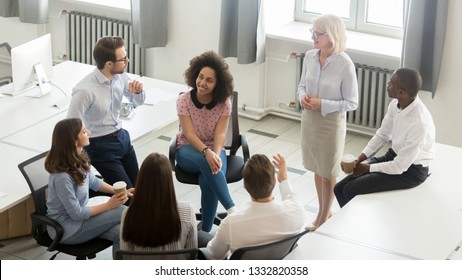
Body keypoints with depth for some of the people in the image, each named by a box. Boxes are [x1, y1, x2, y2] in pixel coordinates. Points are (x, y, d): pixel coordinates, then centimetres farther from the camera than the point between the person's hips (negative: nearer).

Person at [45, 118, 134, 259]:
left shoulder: (78, 158, -4)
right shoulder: (62, 177, -29)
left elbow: (93, 181, 17)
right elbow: (77, 213, -21)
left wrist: (119, 192, 7)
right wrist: (108, 205, -16)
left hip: (80, 215, 8)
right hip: (66, 230, -8)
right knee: (123, 212, -17)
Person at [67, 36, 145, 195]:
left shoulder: (120, 76, -5)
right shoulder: (85, 90, -27)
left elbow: (138, 102, 11)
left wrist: (138, 92, -12)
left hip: (122, 137, 7)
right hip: (101, 146, -7)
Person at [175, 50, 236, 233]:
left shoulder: (224, 103, -8)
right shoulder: (184, 100, -12)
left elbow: (220, 134, -15)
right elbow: (190, 134, -20)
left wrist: (216, 154, -36)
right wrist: (206, 152, -37)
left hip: (214, 149, 1)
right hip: (188, 150, -1)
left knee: (208, 181, -33)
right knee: (205, 162, -38)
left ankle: (205, 231, -20)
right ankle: (232, 209, -39)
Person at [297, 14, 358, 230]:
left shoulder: (345, 64, -21)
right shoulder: (309, 56, -5)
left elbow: (352, 103, -15)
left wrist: (322, 104, -24)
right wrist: (302, 96, -13)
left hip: (331, 123, -5)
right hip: (309, 119, 6)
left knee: (328, 172, 11)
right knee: (317, 168, 20)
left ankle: (324, 216, 29)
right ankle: (324, 210, 39)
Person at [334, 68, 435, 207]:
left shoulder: (419, 124, -33)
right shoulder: (396, 104, -10)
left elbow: (399, 167, -25)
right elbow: (382, 135, 6)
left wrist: (366, 168, -13)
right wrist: (359, 159, -6)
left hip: (411, 170, -8)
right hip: (394, 156, 8)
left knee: (350, 191, -15)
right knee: (340, 189, -1)